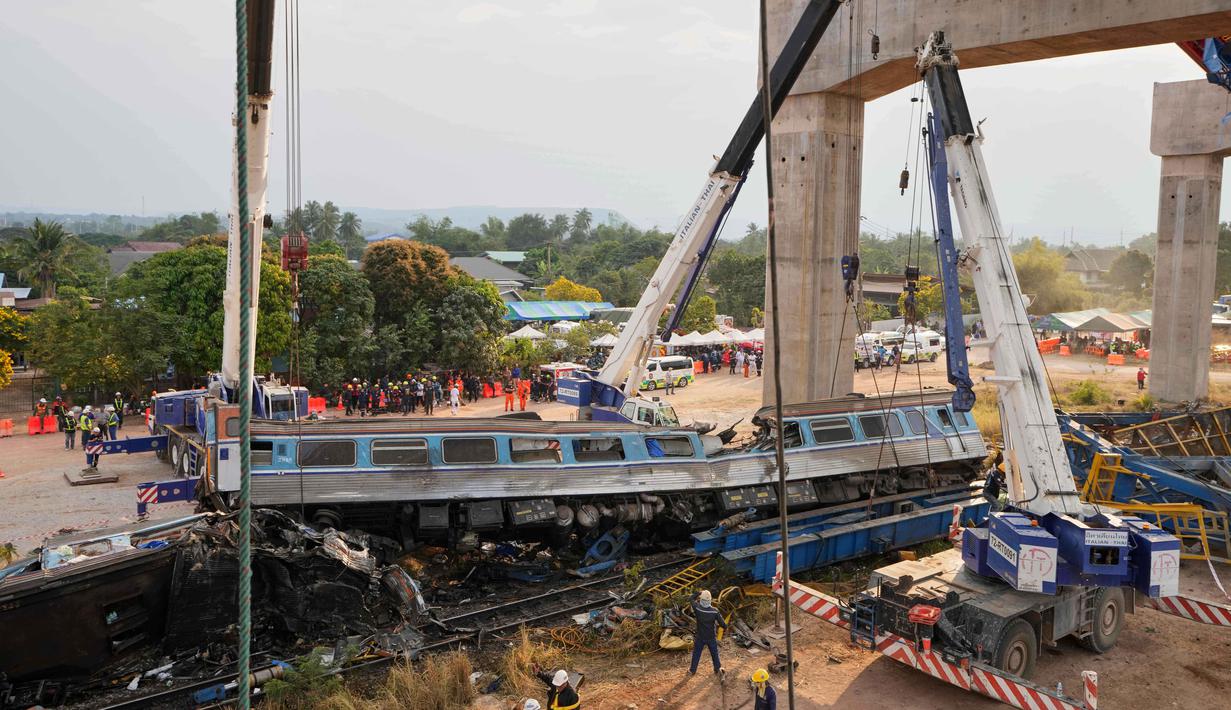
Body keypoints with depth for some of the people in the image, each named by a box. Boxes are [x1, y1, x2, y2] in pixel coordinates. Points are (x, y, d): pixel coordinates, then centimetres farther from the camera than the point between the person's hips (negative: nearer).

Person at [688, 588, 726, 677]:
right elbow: (723, 624, -18)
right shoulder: (715, 611, -24)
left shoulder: (697, 608, -25)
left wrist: (699, 592, 4)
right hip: (711, 637, 0)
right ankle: (718, 668, 37)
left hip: (700, 637, 0)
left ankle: (692, 670, 35)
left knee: (696, 654, 20)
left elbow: (692, 598, -5)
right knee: (714, 653, 24)